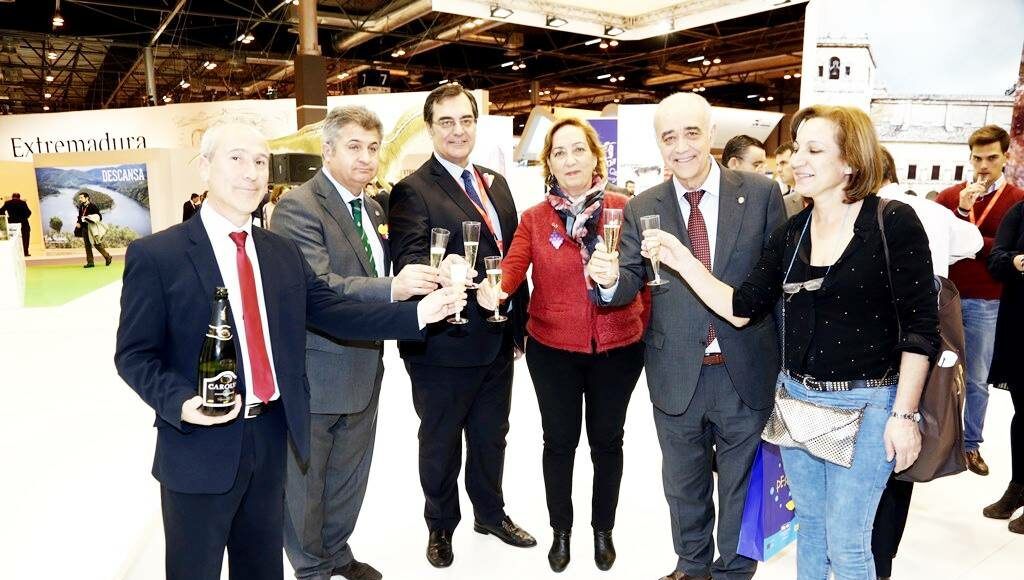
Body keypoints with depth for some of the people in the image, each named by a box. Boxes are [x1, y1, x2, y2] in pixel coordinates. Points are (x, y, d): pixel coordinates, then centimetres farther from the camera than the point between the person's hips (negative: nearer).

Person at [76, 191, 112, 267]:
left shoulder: (92, 206, -11)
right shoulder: (81, 207, 9)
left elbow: (99, 217, -13)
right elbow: (79, 216, 22)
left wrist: (91, 219, -27)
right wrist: (78, 223, 4)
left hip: (92, 229, -7)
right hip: (84, 228, 7)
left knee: (97, 244, -3)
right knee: (87, 245, 6)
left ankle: (108, 257, 14)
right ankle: (90, 262, 9)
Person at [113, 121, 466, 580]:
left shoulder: (284, 253, 6)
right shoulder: (155, 255, -10)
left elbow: (333, 313, 0)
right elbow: (134, 354, -9)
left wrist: (416, 313, -8)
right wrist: (180, 403, -26)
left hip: (271, 438, 5)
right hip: (202, 446, -4)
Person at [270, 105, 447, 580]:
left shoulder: (373, 208, 10)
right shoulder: (298, 207, -17)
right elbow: (317, 289, -29)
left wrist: (418, 282, 0)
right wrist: (392, 288, -40)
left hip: (364, 367, 8)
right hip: (316, 373, -8)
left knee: (350, 473, 23)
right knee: (304, 479, 12)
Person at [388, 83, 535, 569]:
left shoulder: (496, 183, 9)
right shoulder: (413, 190, -12)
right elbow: (407, 261, -24)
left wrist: (519, 324, 11)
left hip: (497, 342, 6)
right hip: (445, 345, -6)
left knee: (491, 437, 23)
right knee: (441, 445, 14)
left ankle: (491, 513, 45)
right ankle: (440, 526, 37)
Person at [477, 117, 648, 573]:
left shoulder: (624, 208, -4)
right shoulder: (534, 218, -3)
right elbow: (513, 265, -16)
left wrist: (644, 325, -2)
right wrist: (495, 288, -37)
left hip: (617, 348, 0)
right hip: (553, 350, 0)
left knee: (607, 441, 16)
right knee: (560, 441, 14)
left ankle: (603, 530, 38)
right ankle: (560, 531, 36)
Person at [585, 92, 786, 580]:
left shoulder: (761, 193, -5)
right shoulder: (642, 208, -1)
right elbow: (631, 285, -1)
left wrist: (786, 359, -4)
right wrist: (610, 278, -25)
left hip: (746, 373, -1)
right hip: (677, 376, 2)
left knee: (742, 486, 18)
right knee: (683, 486, 21)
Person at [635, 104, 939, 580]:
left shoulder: (894, 223, -12)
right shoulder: (791, 233, 3)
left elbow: (920, 326, -11)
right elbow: (741, 309, 1)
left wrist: (904, 415, -12)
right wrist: (681, 259, -8)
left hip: (865, 406, -5)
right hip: (797, 399, 5)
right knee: (809, 523, 20)